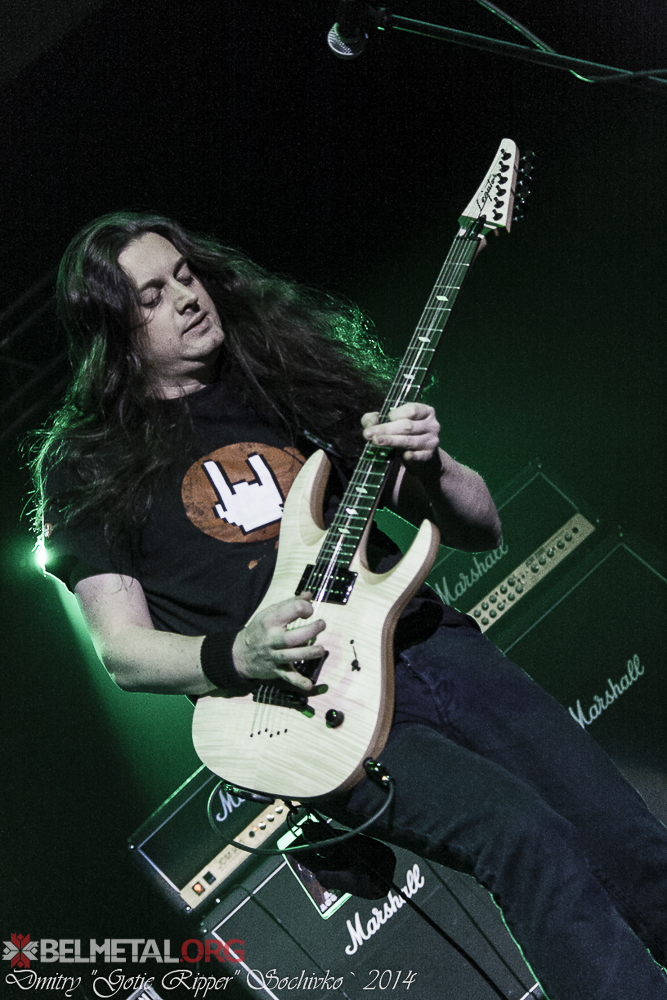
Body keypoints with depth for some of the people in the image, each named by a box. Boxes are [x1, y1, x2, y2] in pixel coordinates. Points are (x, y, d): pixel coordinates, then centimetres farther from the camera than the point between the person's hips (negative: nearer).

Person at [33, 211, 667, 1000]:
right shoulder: (89, 463, 8)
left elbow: (481, 533, 15)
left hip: (422, 637, 4)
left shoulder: (288, 373, 16)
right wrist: (236, 658, -17)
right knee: (523, 834, -27)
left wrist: (429, 467, -7)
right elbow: (122, 652, 2)